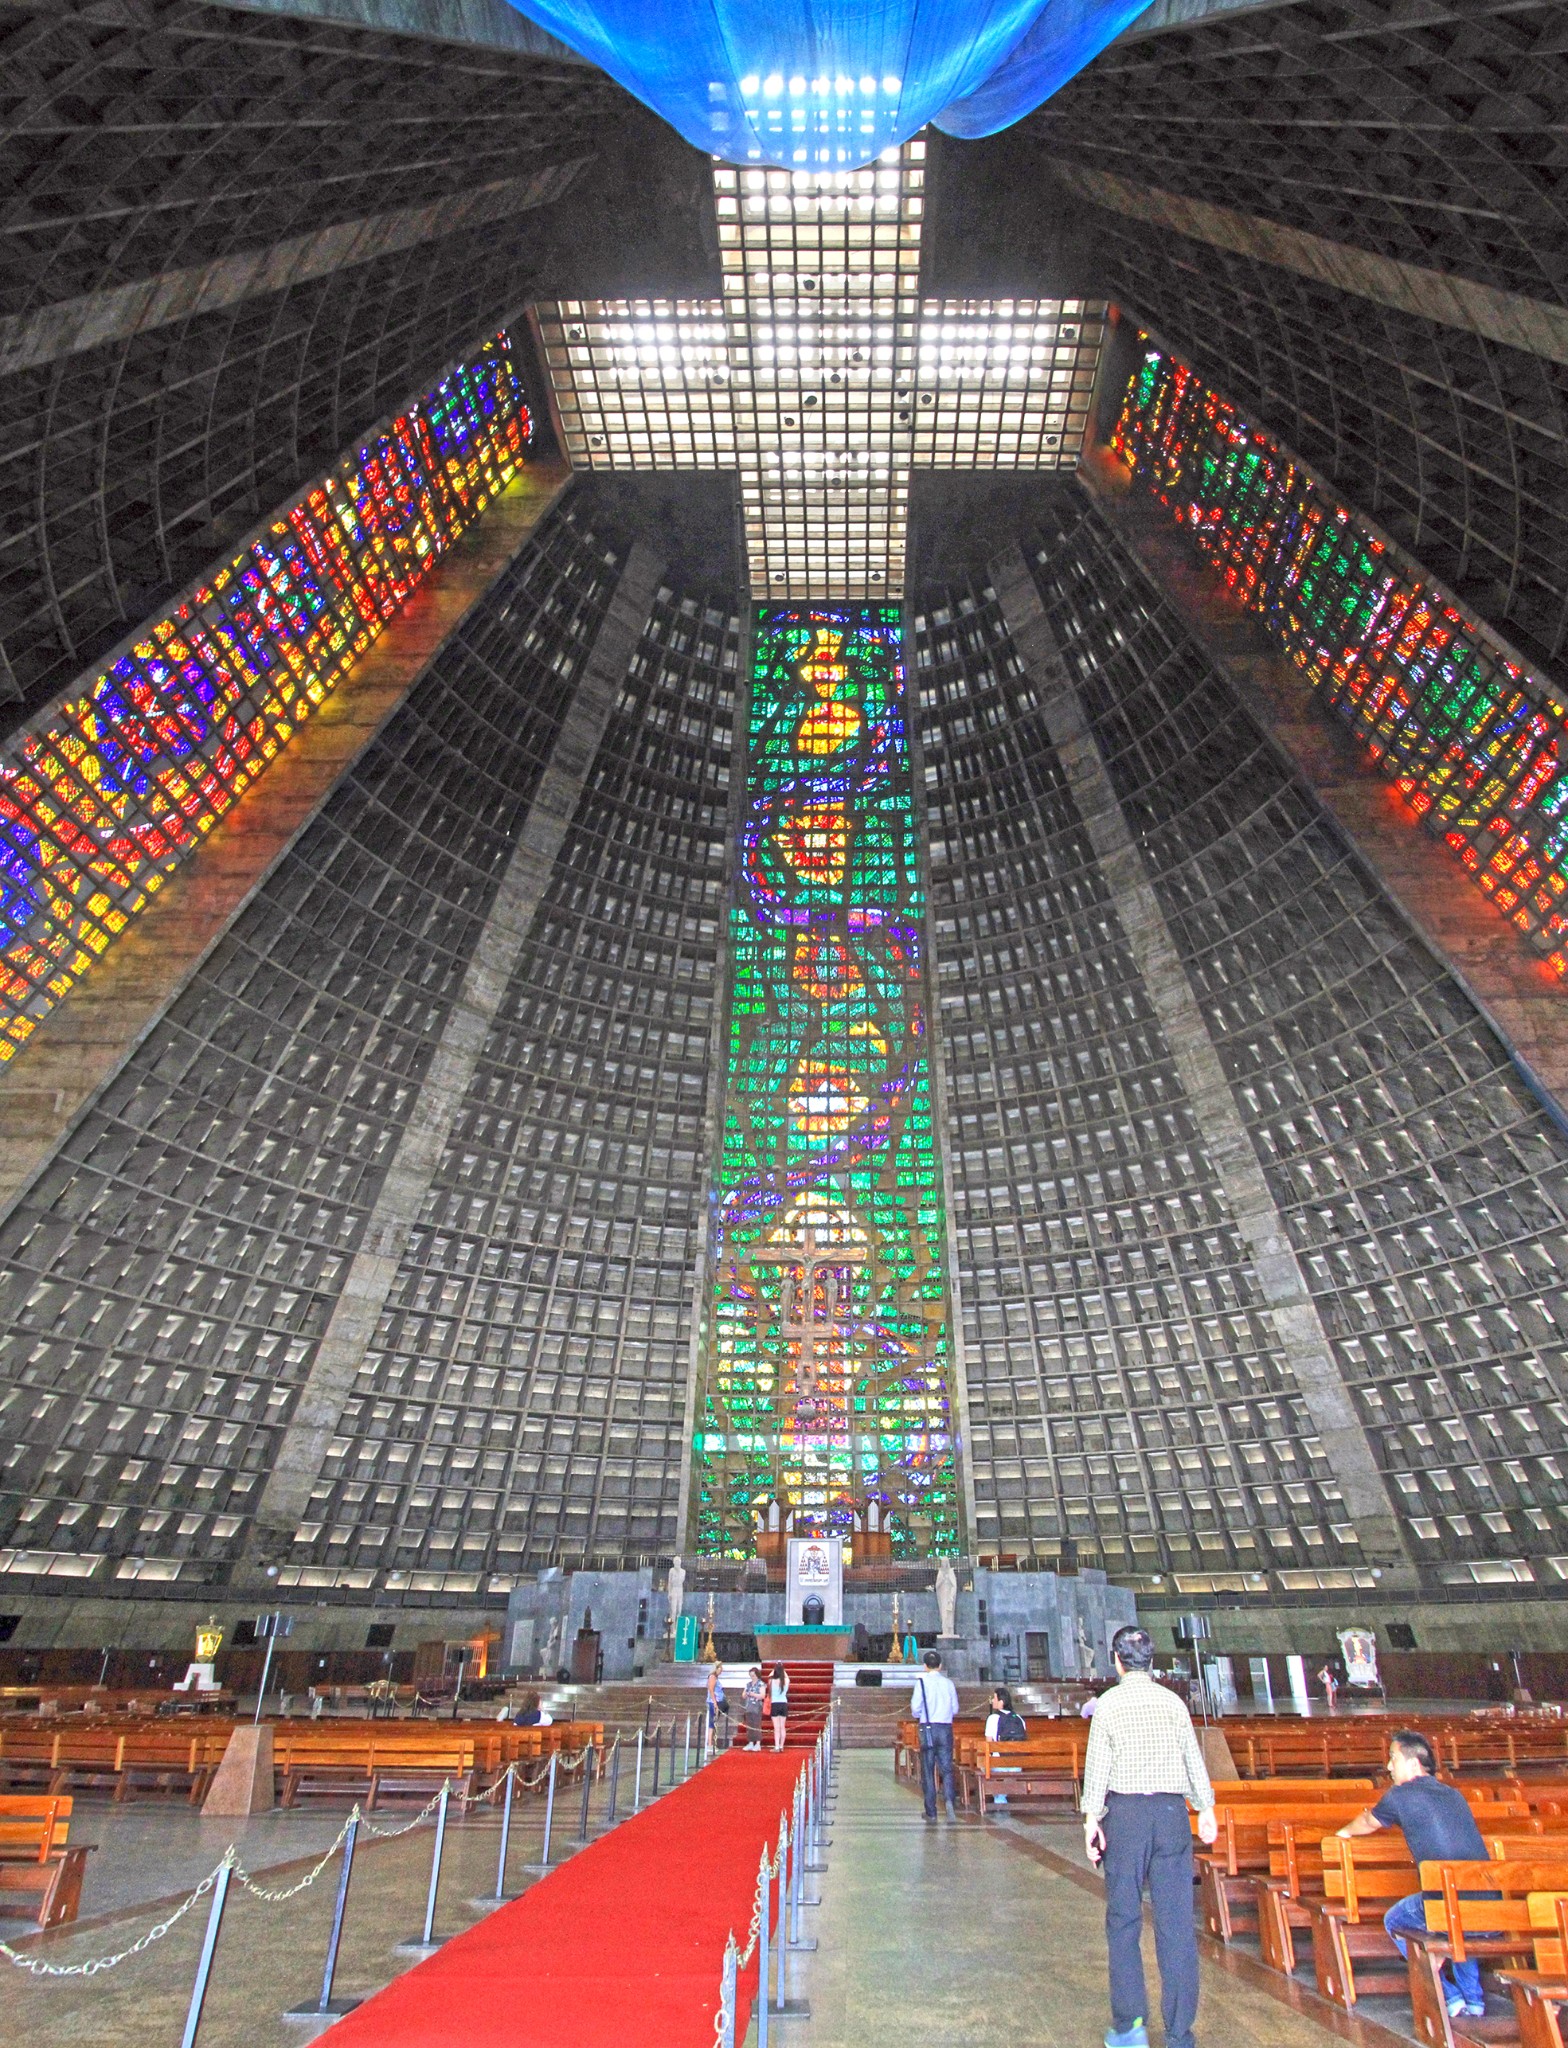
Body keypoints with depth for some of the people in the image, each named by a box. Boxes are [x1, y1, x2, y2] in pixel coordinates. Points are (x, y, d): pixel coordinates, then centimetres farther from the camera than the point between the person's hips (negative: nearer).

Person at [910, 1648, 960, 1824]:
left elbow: (915, 1709, -9)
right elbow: (955, 1709, 8)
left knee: (928, 1772, 8)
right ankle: (948, 1799, -18)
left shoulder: (922, 1682, -6)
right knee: (946, 1768, 8)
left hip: (928, 1728, -2)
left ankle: (931, 1813, 10)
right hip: (946, 1728, 2)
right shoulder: (949, 1683, 3)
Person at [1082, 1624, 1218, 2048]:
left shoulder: (1109, 1703, -2)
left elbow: (1097, 1764, -5)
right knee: (1176, 1921, 6)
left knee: (1123, 1919, 8)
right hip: (1171, 1810, 2)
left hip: (1124, 1811, -2)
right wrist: (1205, 1808, 16)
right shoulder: (1172, 1701, 3)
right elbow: (1193, 1758, 5)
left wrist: (1091, 1817, -1)